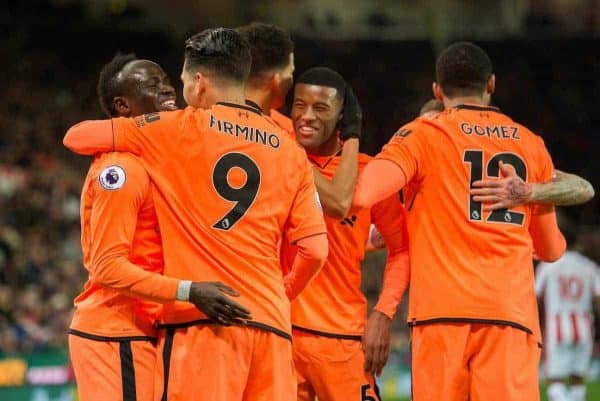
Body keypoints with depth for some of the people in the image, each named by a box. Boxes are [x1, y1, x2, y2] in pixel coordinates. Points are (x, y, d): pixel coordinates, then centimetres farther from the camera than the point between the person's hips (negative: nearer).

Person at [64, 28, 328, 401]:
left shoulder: (180, 130, 3)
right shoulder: (289, 150, 13)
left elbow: (76, 136, 10)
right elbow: (315, 251, 8)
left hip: (201, 320, -4)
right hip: (271, 323, 4)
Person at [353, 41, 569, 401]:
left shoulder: (422, 134, 6)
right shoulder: (531, 144, 17)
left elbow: (361, 194, -11)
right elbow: (551, 249, 25)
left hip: (443, 307, -2)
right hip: (513, 310, 2)